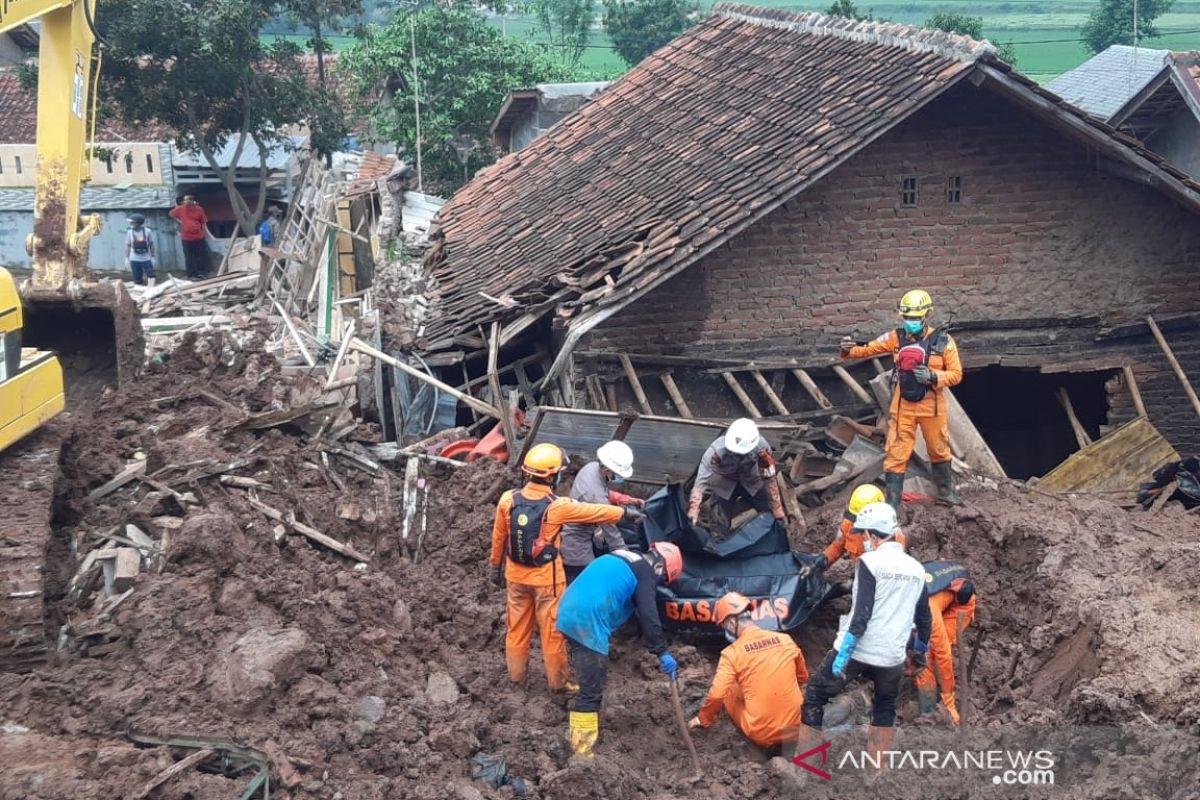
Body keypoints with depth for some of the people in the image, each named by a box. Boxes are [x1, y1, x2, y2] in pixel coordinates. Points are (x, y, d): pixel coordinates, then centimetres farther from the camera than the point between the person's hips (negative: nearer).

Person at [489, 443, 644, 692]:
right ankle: (557, 679, 24)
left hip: (516, 574, 4)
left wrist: (497, 565, 17)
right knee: (552, 628, 11)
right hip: (546, 577, -4)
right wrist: (625, 512, 6)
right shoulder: (557, 507, -23)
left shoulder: (508, 500, -12)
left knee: (518, 625, 19)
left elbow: (499, 536, 1)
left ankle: (515, 673, 33)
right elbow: (594, 511, -9)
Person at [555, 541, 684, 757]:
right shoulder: (645, 572, -2)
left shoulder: (622, 560, 25)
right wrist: (662, 653, -8)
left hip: (570, 614, 9)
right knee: (591, 690, -4)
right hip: (588, 622, -9)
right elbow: (648, 617, -11)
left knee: (588, 680, 26)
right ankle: (582, 749, -3)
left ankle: (579, 731, 39)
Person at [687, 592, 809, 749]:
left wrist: (703, 719, 8)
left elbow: (717, 695, -12)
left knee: (728, 691, 22)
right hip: (796, 727, 4)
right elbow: (803, 678, 17)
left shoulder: (732, 653, -10)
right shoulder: (786, 640, 2)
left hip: (762, 735, -4)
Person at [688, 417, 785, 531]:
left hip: (751, 482, 1)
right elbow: (702, 480, -40)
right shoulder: (717, 449, -40)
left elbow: (769, 479, -21)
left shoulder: (761, 447, -34)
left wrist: (778, 509, -15)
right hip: (724, 484, -1)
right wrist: (693, 510, -51)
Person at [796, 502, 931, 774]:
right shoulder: (916, 568, 8)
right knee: (885, 709, 24)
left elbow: (862, 612, -17)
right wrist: (921, 650, 31)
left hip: (857, 649, -5)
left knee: (815, 696, 6)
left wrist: (844, 651, -16)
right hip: (892, 655, 5)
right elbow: (924, 617, 16)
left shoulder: (870, 562, -11)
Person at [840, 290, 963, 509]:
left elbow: (956, 374, -6)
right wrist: (849, 350, -25)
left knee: (939, 451, 17)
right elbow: (867, 350, -5)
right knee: (896, 454, -2)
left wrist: (933, 377, -23)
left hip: (932, 406, 0)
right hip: (903, 406, 1)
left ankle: (946, 492, 38)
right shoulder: (896, 337, -3)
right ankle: (892, 503, 3)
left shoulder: (943, 341, -8)